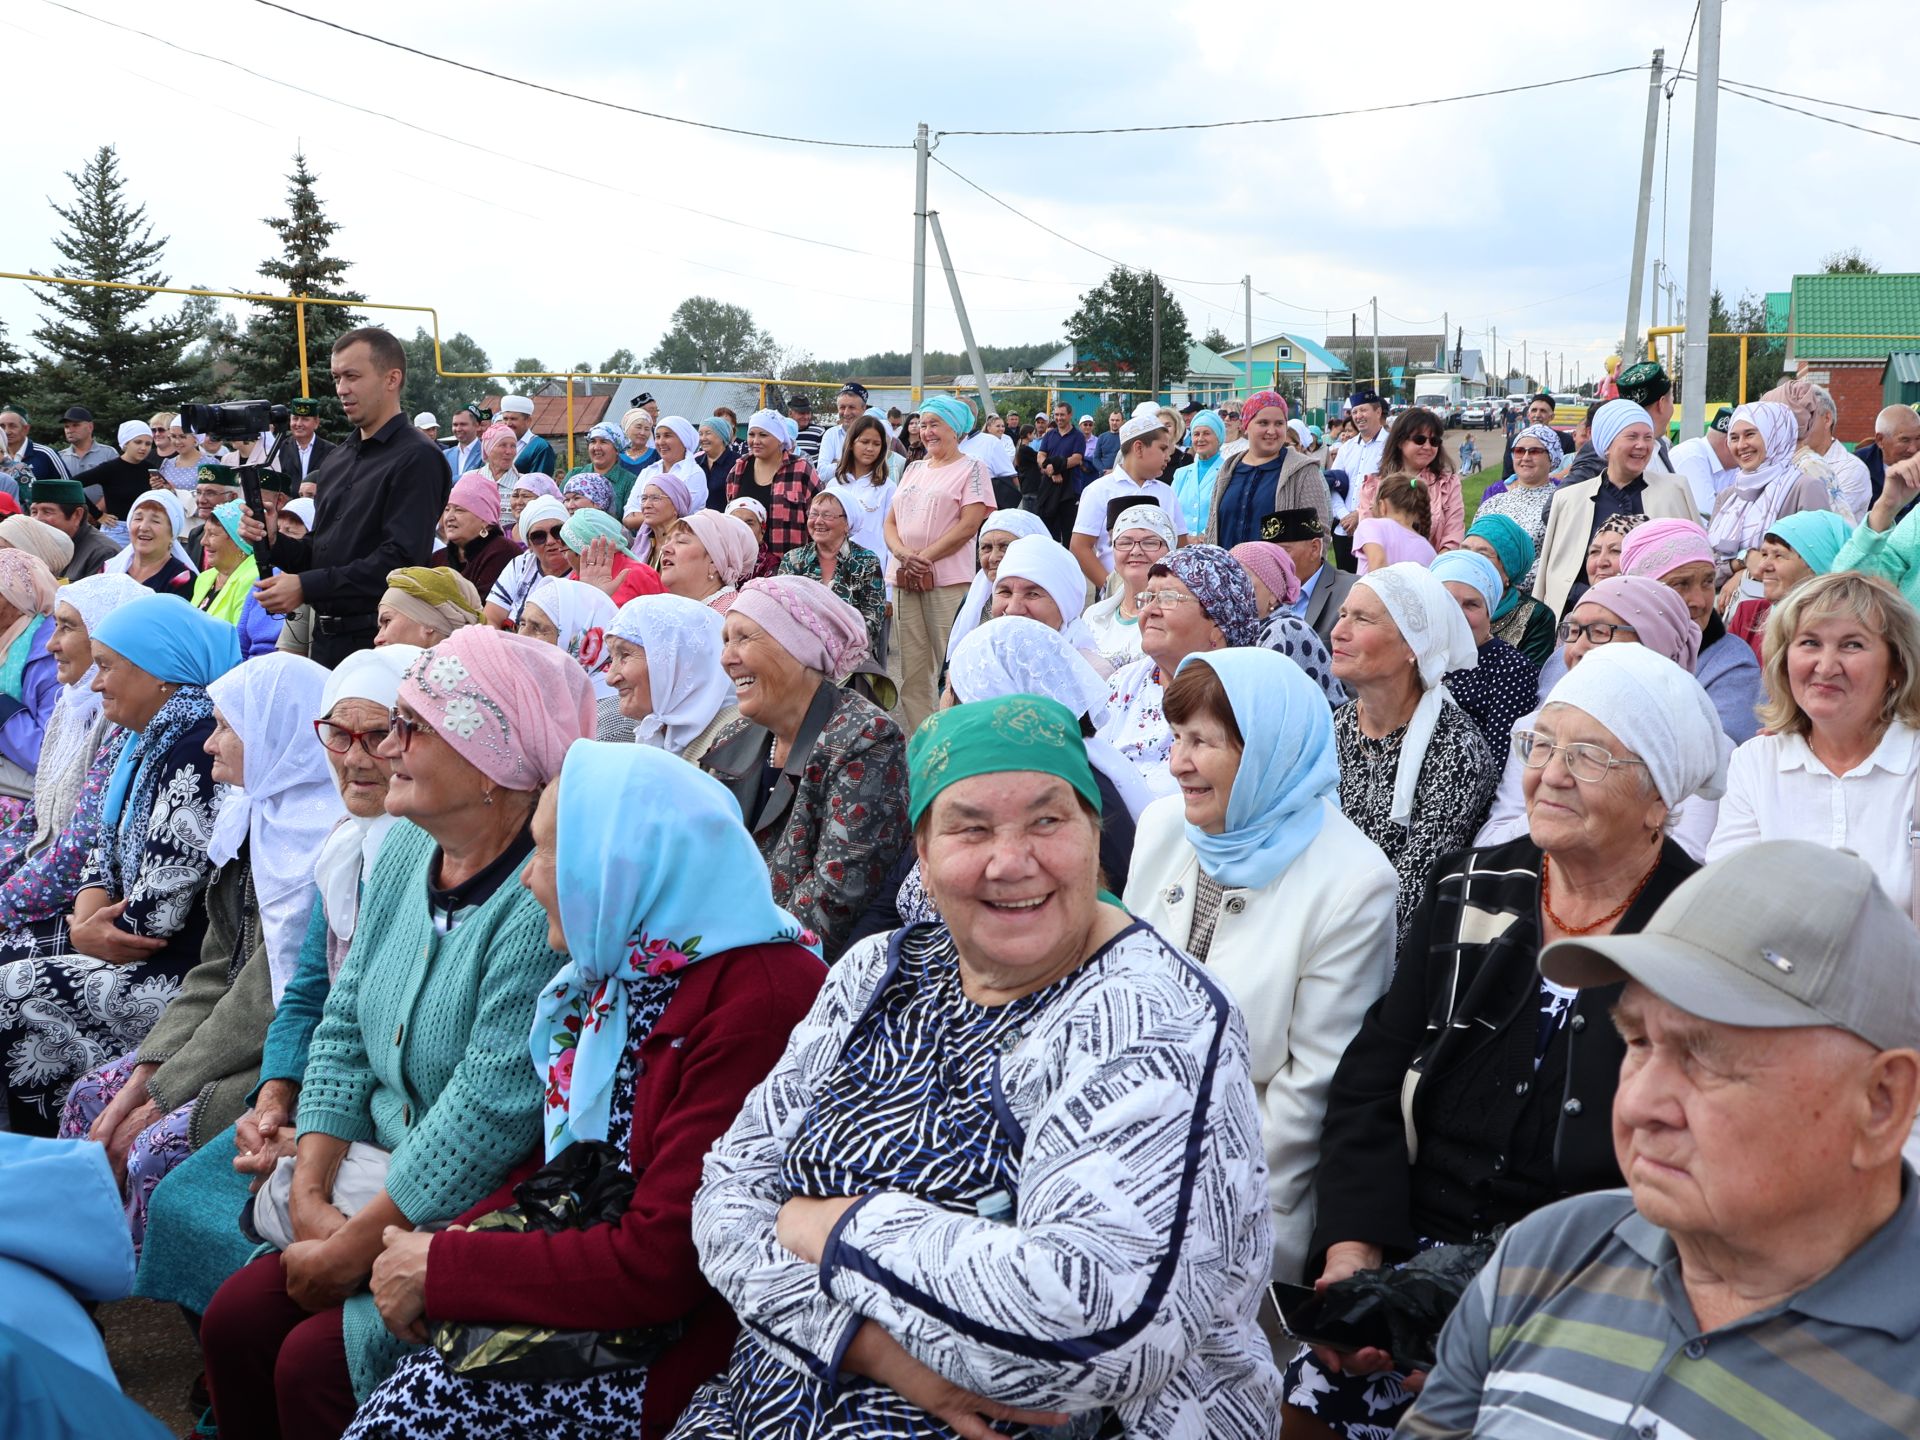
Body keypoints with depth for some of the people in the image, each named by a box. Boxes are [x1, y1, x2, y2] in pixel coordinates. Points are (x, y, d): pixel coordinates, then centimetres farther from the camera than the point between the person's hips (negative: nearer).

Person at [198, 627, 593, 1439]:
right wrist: (311, 1193, -2)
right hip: (380, 1182, 8)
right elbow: (345, 1029, 8)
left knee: (314, 1360, -15)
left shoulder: (545, 902, -25)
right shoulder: (406, 849, 4)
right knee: (235, 1318, -4)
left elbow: (489, 1113, -25)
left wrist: (353, 1248, -16)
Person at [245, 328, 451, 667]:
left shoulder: (417, 458, -11)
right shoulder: (338, 458, 17)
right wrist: (272, 542, 0)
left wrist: (306, 587, -20)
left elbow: (401, 559, -21)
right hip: (325, 638, 8)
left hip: (380, 641, -8)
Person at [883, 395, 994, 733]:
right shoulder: (914, 469, 20)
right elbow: (891, 521, 16)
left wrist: (925, 557, -13)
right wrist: (902, 553, -6)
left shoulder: (971, 469, 2)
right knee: (911, 673, 5)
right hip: (904, 581, 6)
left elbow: (969, 525, -9)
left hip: (948, 582, -6)